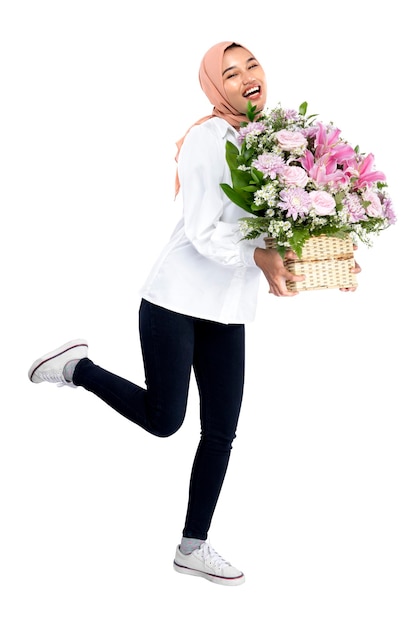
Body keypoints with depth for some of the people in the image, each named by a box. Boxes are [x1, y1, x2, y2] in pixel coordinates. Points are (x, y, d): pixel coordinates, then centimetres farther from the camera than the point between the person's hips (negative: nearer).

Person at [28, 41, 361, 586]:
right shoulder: (208, 137, -15)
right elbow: (203, 231, -19)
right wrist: (256, 256, -31)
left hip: (229, 309, 7)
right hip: (178, 298, -7)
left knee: (221, 432, 8)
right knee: (163, 420, -1)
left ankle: (193, 547, 22)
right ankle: (77, 366, 23)